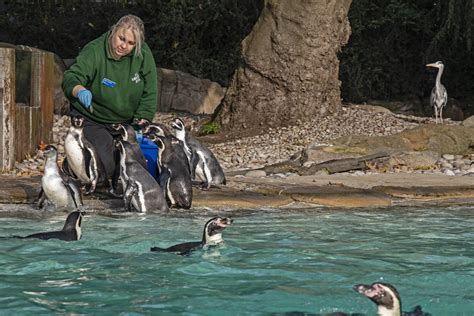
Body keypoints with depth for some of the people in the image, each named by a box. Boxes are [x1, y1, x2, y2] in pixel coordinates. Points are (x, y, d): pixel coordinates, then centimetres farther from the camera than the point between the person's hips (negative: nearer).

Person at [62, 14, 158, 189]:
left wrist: (140, 125, -12)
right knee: (107, 166, -21)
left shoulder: (143, 53, -9)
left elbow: (150, 93, -6)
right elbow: (70, 78, -31)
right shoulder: (94, 51, -19)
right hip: (91, 121, -4)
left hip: (126, 122, 4)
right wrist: (80, 90, -54)